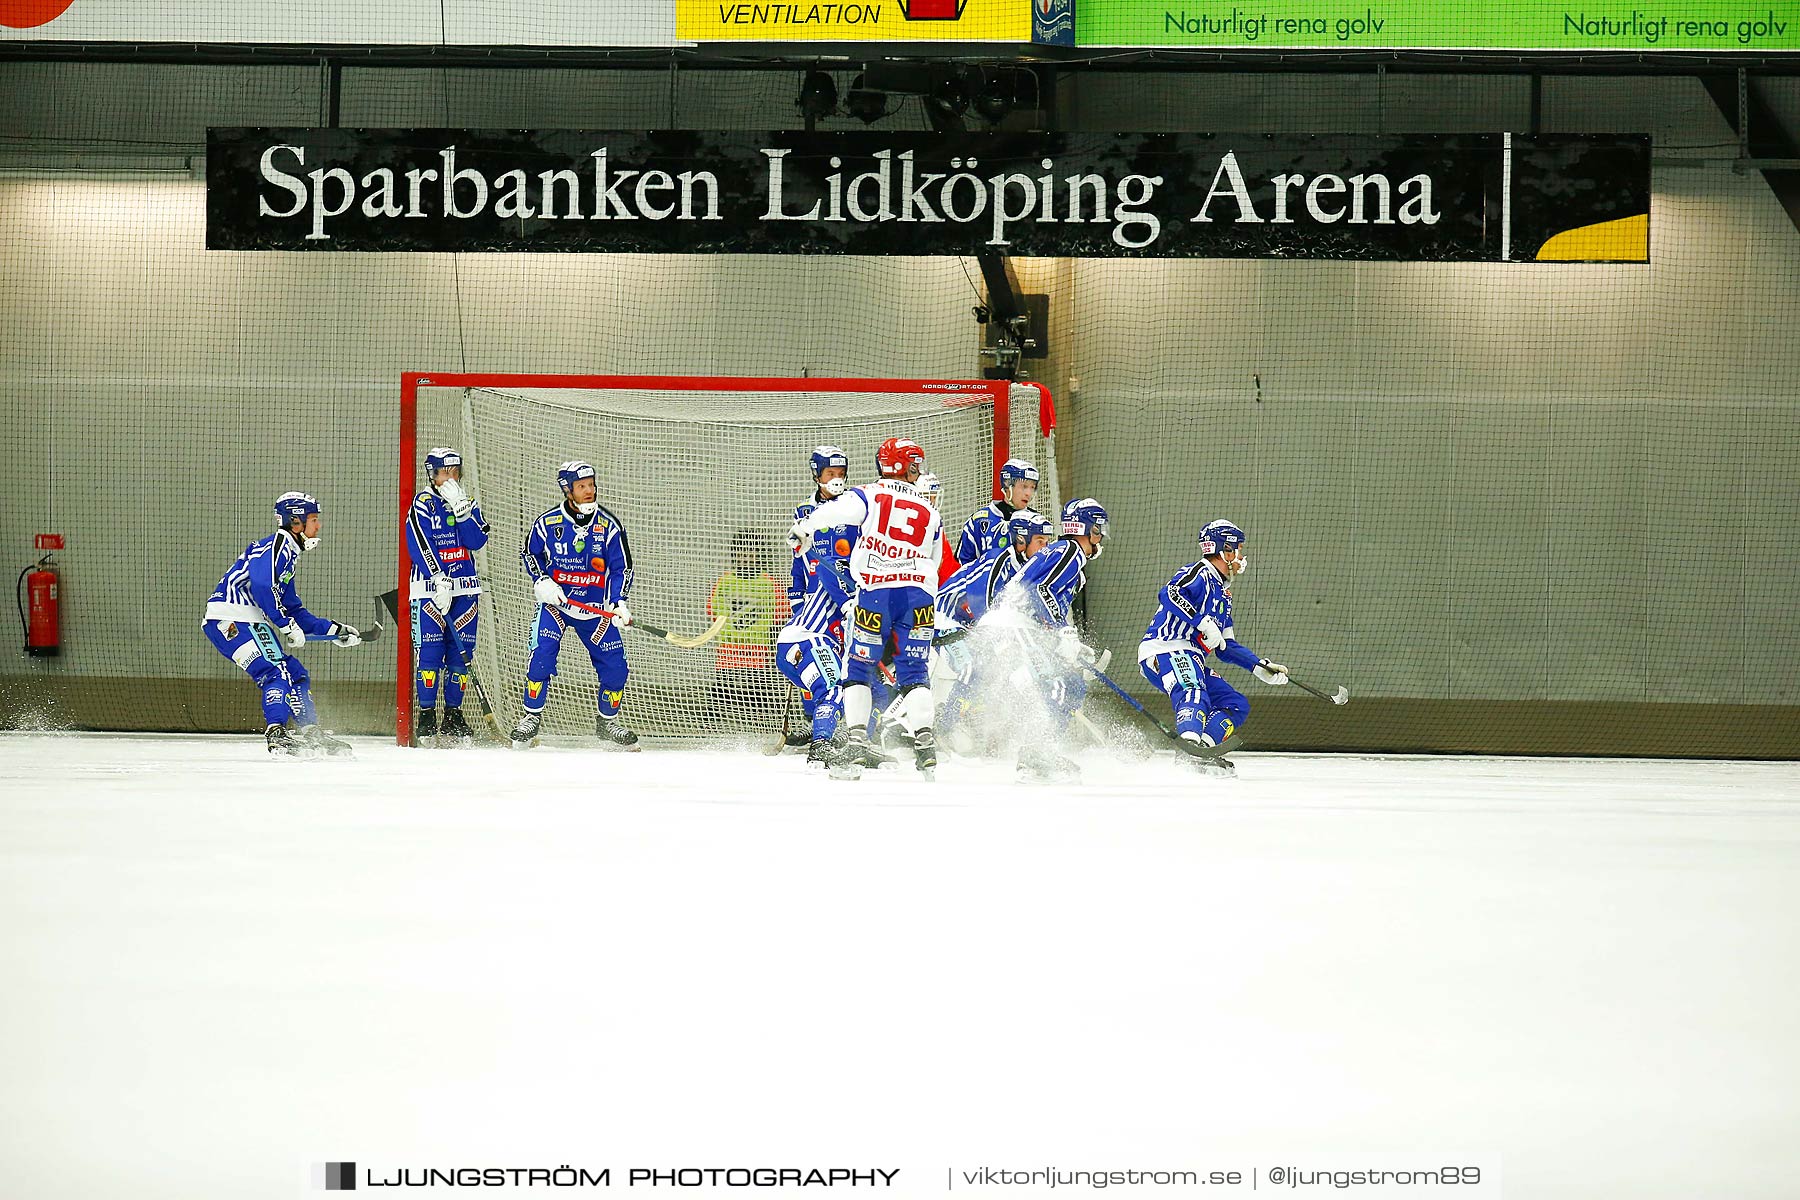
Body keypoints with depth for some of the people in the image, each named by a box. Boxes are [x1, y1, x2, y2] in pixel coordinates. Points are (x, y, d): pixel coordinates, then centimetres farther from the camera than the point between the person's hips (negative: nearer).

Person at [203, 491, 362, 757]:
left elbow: (294, 610, 29)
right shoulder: (278, 544, -7)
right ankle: (276, 735, -28)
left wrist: (333, 630, 25)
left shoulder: (289, 552, 25)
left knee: (295, 673, 13)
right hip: (230, 619, -10)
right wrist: (287, 625, -21)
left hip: (245, 622, 10)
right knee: (277, 672, -19)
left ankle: (311, 736, 18)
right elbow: (261, 585, -24)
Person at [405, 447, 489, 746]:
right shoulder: (422, 505, -2)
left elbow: (477, 541, -2)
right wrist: (439, 578, -23)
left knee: (462, 652, 4)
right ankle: (426, 716, -3)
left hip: (465, 588, 5)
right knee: (429, 650, -9)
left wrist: (462, 509, -13)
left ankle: (453, 716, 11)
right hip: (429, 586, -5)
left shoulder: (468, 504, 12)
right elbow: (419, 546, -13)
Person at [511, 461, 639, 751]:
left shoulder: (609, 526, -6)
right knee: (541, 655, -20)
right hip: (554, 602, -2)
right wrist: (541, 580, -8)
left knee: (615, 666, -3)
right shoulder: (547, 522, -8)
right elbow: (529, 553, 9)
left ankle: (607, 722, 20)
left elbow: (621, 567, -2)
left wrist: (619, 603, -15)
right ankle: (531, 718, -4)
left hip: (596, 608, 2)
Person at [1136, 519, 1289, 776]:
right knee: (1194, 694, -37)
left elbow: (1225, 647, 28)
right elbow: (1170, 594, -25)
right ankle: (1190, 740, -65)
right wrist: (1203, 623, -28)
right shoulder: (1199, 574, -4)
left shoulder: (1222, 593, 26)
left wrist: (1261, 667, 19)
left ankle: (1201, 755, -14)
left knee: (1237, 705, 5)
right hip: (1165, 651, -10)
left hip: (1191, 660, 10)